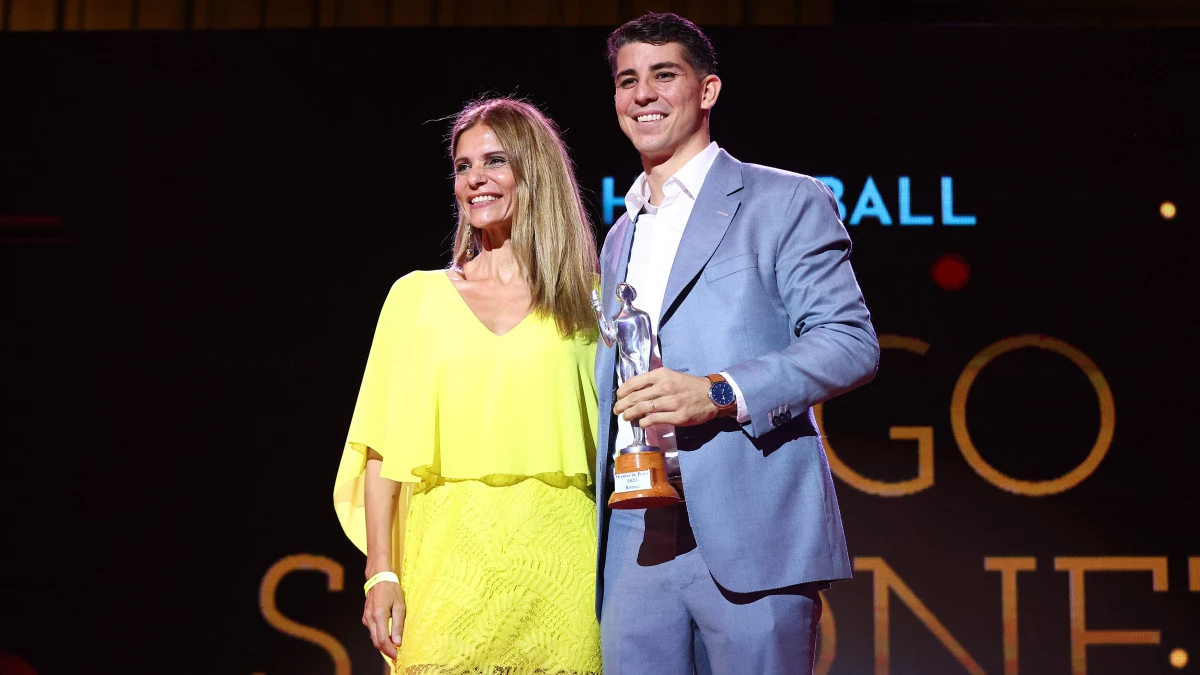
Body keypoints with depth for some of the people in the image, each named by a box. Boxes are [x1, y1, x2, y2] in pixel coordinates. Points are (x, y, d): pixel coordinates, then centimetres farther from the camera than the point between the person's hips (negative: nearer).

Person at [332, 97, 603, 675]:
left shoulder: (588, 300, 10)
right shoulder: (417, 296, 10)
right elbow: (384, 449, 7)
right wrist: (382, 573, -2)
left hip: (558, 559, 0)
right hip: (448, 557, 0)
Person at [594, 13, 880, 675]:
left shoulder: (787, 202, 4)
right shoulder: (620, 237, 24)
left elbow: (852, 343, -6)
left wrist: (719, 394, -19)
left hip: (750, 535, -5)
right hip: (634, 539, 5)